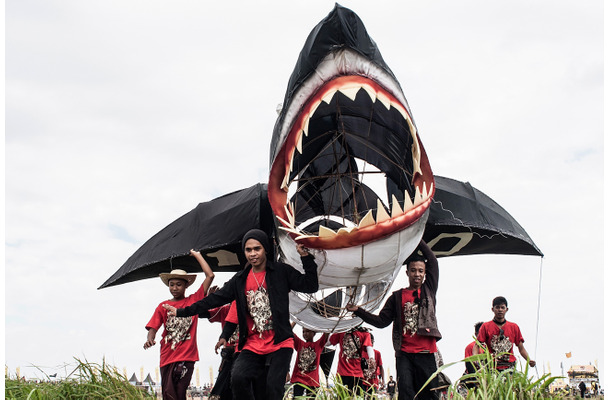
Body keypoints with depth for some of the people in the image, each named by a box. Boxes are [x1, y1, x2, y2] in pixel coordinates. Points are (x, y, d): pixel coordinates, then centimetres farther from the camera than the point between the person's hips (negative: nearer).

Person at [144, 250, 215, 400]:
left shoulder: (194, 300, 7)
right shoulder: (163, 306, 12)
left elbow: (210, 276, 2)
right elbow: (153, 327, 4)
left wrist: (197, 255, 9)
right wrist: (150, 339, -19)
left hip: (187, 356, -2)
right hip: (167, 357, 2)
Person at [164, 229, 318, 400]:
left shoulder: (281, 271, 1)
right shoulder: (240, 280, 11)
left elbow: (310, 286, -5)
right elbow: (215, 299, 13)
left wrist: (305, 256, -15)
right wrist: (182, 312, 12)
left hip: (279, 344, -3)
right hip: (253, 346, 4)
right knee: (238, 378, -19)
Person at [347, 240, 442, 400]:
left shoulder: (429, 290, 13)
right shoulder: (397, 296, 14)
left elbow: (433, 261, 4)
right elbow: (382, 321, 11)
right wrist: (358, 310, 2)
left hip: (426, 352, 0)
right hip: (404, 354, 0)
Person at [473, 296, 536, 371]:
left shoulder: (514, 327, 14)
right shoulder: (485, 326, 8)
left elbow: (521, 348, 14)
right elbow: (477, 345, 3)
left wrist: (529, 360, -4)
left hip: (509, 367, 2)